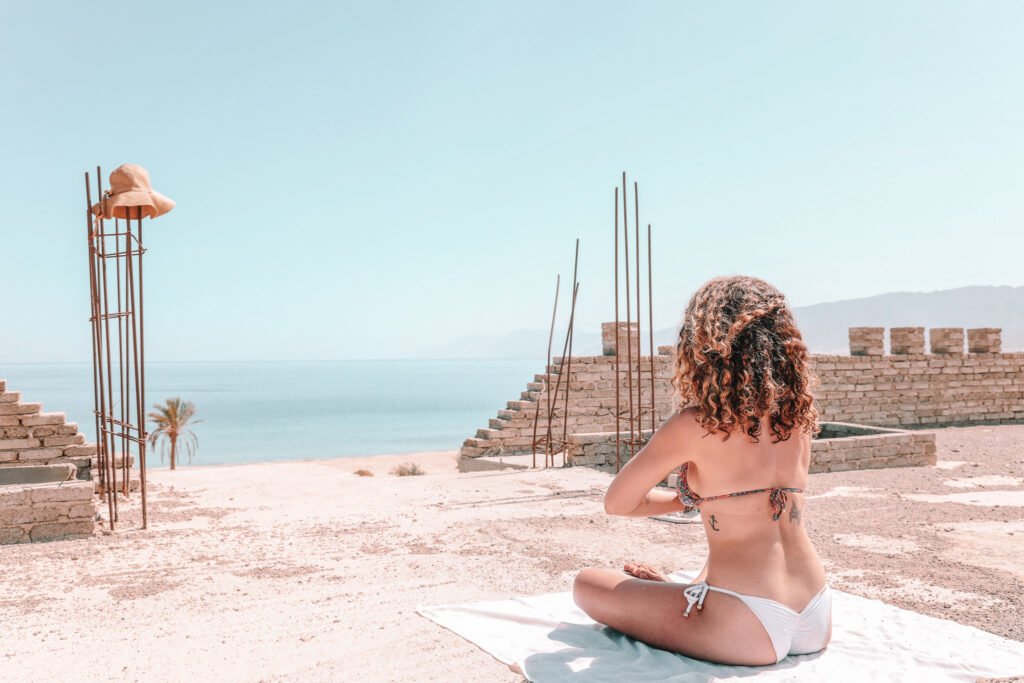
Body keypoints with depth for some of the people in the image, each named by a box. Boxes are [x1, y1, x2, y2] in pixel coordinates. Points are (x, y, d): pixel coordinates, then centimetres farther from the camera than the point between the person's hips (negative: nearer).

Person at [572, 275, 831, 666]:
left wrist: (684, 501, 12)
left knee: (587, 584, 7)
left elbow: (616, 502, -2)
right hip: (817, 622, 7)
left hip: (751, 629, -7)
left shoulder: (695, 425, -13)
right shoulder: (796, 413, 4)